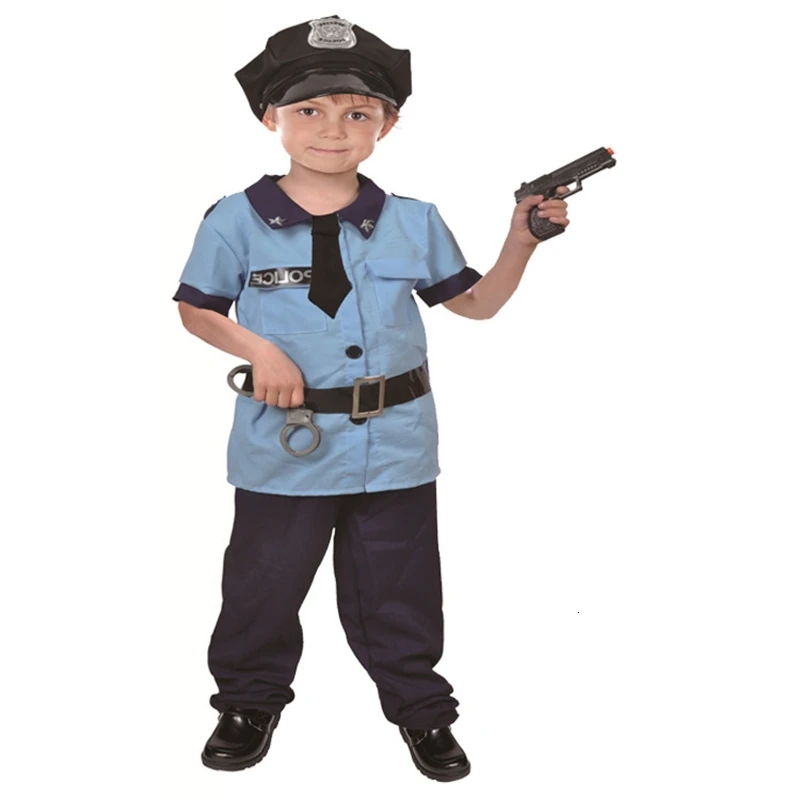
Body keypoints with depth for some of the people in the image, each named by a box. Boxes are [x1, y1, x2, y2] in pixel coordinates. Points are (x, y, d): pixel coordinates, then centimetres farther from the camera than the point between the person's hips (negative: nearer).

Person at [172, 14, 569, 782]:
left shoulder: (414, 223, 0)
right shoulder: (237, 221, -6)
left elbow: (474, 302, 9)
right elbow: (196, 309, 3)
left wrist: (521, 241, -4)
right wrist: (257, 347, -13)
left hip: (395, 445, 1)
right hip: (282, 445, -1)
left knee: (396, 593, 14)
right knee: (262, 585, 14)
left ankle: (419, 706, 33)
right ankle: (250, 702, 36)